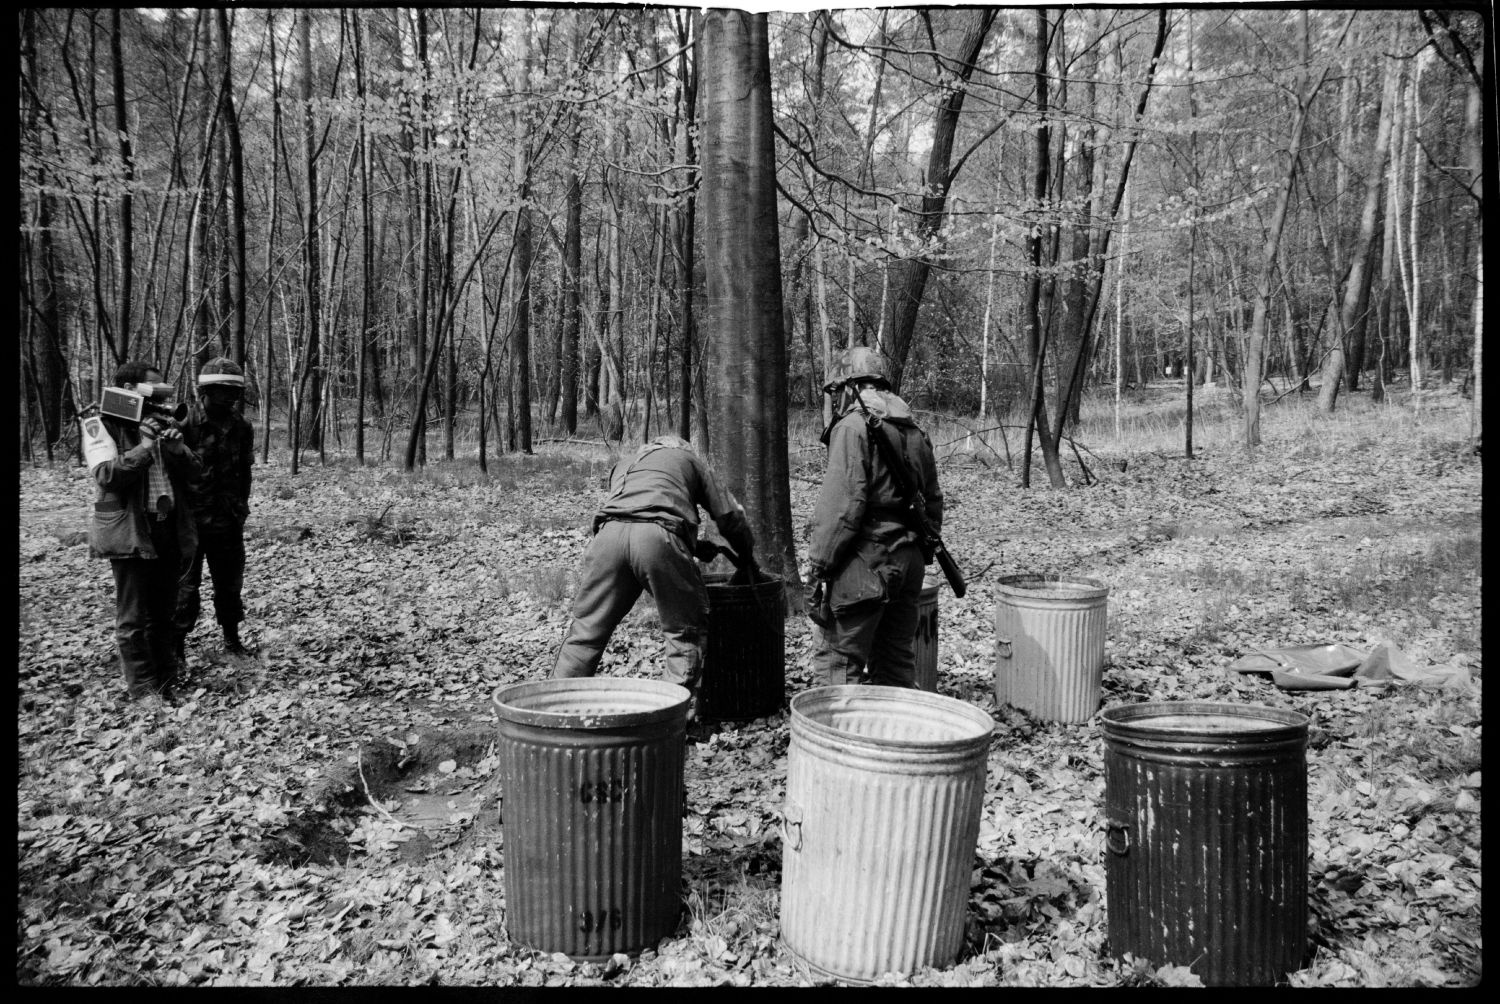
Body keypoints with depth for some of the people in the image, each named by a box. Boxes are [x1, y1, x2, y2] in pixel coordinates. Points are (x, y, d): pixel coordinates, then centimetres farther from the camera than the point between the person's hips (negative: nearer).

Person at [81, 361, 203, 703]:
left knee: (162, 614, 14)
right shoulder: (101, 423, -4)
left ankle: (165, 683, 23)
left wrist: (177, 448, -9)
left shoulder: (162, 422, 12)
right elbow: (105, 475, -15)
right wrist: (145, 447, -22)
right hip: (129, 530, -6)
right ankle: (143, 692, 7)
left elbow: (194, 472, 10)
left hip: (168, 528, 6)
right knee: (133, 619, 0)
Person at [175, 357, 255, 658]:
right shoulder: (187, 426, -11)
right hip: (191, 519, -4)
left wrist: (241, 507, 11)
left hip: (228, 521, 5)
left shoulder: (242, 429, 4)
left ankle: (232, 638, 29)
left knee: (230, 582, 15)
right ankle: (176, 644, 13)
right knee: (185, 584, 3)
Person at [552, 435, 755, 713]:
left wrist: (696, 546, 42)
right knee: (686, 630, 9)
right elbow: (729, 515, 25)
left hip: (610, 531, 3)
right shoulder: (689, 459, 32)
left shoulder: (623, 465, 41)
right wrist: (746, 555, 42)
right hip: (658, 537, -3)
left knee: (586, 628, 11)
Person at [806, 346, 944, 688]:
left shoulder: (854, 426, -10)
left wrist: (821, 563, -14)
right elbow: (933, 501, 18)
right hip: (908, 563, 8)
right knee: (897, 662, 16)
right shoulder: (914, 432, 14)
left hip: (864, 565, -8)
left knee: (837, 662, -2)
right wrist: (922, 554, 24)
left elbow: (842, 505, -18)